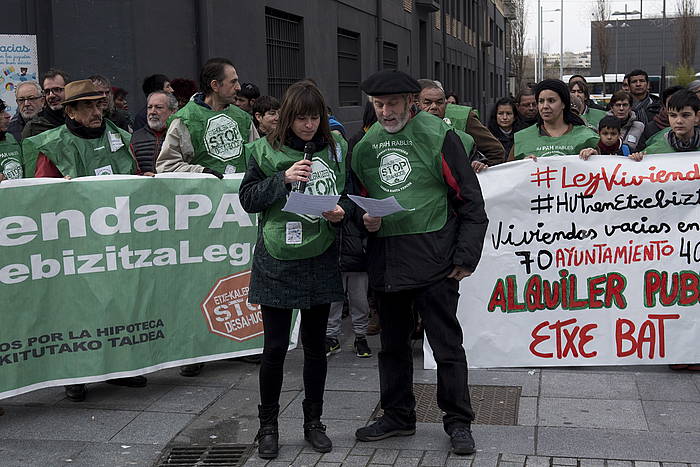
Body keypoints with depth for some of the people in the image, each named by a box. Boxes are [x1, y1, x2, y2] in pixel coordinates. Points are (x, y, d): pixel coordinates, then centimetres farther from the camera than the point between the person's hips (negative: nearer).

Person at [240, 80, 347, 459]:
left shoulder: (335, 147, 5)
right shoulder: (264, 150, -1)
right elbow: (248, 199, -1)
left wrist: (341, 212, -8)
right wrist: (283, 179, -15)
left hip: (320, 260, 2)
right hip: (277, 260, -2)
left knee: (315, 345, 12)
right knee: (275, 347, 1)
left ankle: (313, 422, 27)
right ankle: (268, 425, 19)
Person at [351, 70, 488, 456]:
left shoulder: (437, 136, -6)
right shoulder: (365, 146, 9)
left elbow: (469, 200, -6)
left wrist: (466, 256, -10)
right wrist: (365, 219, -2)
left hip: (432, 258, -5)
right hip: (385, 260, 6)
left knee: (446, 344, 1)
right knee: (393, 343, 15)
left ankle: (458, 422, 15)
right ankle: (398, 416, 30)